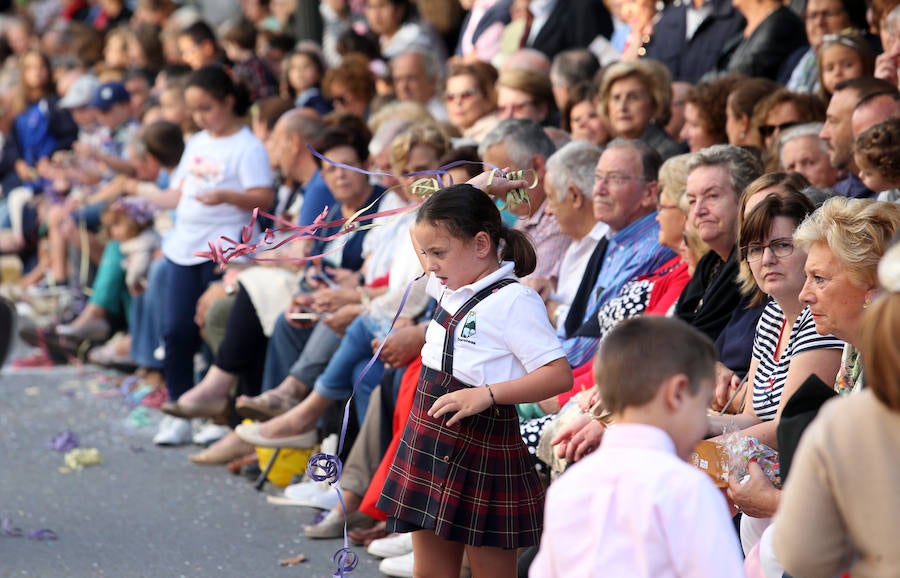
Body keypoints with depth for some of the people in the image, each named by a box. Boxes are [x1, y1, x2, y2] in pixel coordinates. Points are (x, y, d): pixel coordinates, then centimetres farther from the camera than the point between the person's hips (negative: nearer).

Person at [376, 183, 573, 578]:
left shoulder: (514, 301, -16)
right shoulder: (450, 289, 10)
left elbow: (559, 375, -24)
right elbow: (424, 236, 32)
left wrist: (487, 394, -31)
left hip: (481, 452, -8)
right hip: (431, 442, 8)